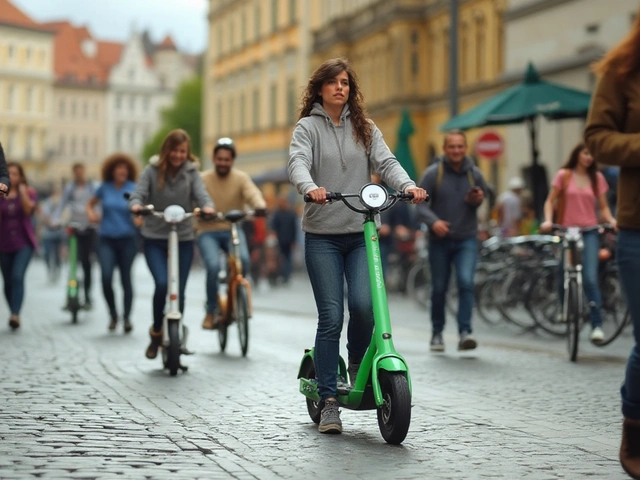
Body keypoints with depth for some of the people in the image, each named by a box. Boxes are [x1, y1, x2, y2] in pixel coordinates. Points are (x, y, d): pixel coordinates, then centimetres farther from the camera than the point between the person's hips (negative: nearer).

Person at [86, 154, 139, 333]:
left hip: (127, 239, -1)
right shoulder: (105, 188, 7)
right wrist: (90, 213, 1)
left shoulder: (133, 189, -1)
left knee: (126, 278, 4)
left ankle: (127, 317, 17)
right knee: (106, 277, -13)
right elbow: (90, 203, 22)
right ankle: (113, 314, 6)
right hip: (106, 239, 1)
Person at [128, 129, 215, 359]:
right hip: (154, 239, -2)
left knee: (178, 291, 2)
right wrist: (136, 205, -33)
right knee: (162, 284, -20)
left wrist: (207, 207, -34)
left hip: (183, 239, 2)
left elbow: (201, 194, -11)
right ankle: (156, 332, 3)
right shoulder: (152, 171, -1)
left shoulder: (191, 172, 2)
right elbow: (138, 193, -9)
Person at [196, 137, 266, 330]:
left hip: (232, 230, 1)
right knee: (214, 266, -26)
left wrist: (260, 205, -41)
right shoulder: (202, 179, -1)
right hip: (208, 232, -1)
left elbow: (252, 193, -18)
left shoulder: (241, 178, 1)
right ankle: (211, 312, -8)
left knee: (243, 260, -27)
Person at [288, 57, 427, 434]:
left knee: (364, 304, -17)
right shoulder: (308, 127, 5)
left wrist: (408, 185, -20)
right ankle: (329, 401, 2)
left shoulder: (365, 129, 14)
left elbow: (385, 161, 1)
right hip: (322, 236, -2)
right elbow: (298, 162, -13)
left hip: (361, 234, 2)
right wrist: (310, 187, -35)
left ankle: (358, 367, 13)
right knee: (331, 317, -7)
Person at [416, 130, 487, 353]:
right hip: (439, 240, 0)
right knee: (439, 289, 8)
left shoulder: (474, 174, 2)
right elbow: (421, 204, -9)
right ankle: (437, 333, 24)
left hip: (467, 240, 1)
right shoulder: (433, 173, -5)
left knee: (466, 282, -18)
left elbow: (483, 198, 16)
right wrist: (433, 221, -28)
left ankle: (465, 331, -17)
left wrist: (477, 200, -8)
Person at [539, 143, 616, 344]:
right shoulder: (563, 175, 4)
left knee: (590, 279, -15)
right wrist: (548, 220, -12)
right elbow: (550, 201, 4)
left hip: (589, 232, 0)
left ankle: (597, 325, -17)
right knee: (564, 277, 8)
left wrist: (611, 220, -10)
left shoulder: (597, 178, 8)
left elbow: (603, 206, 9)